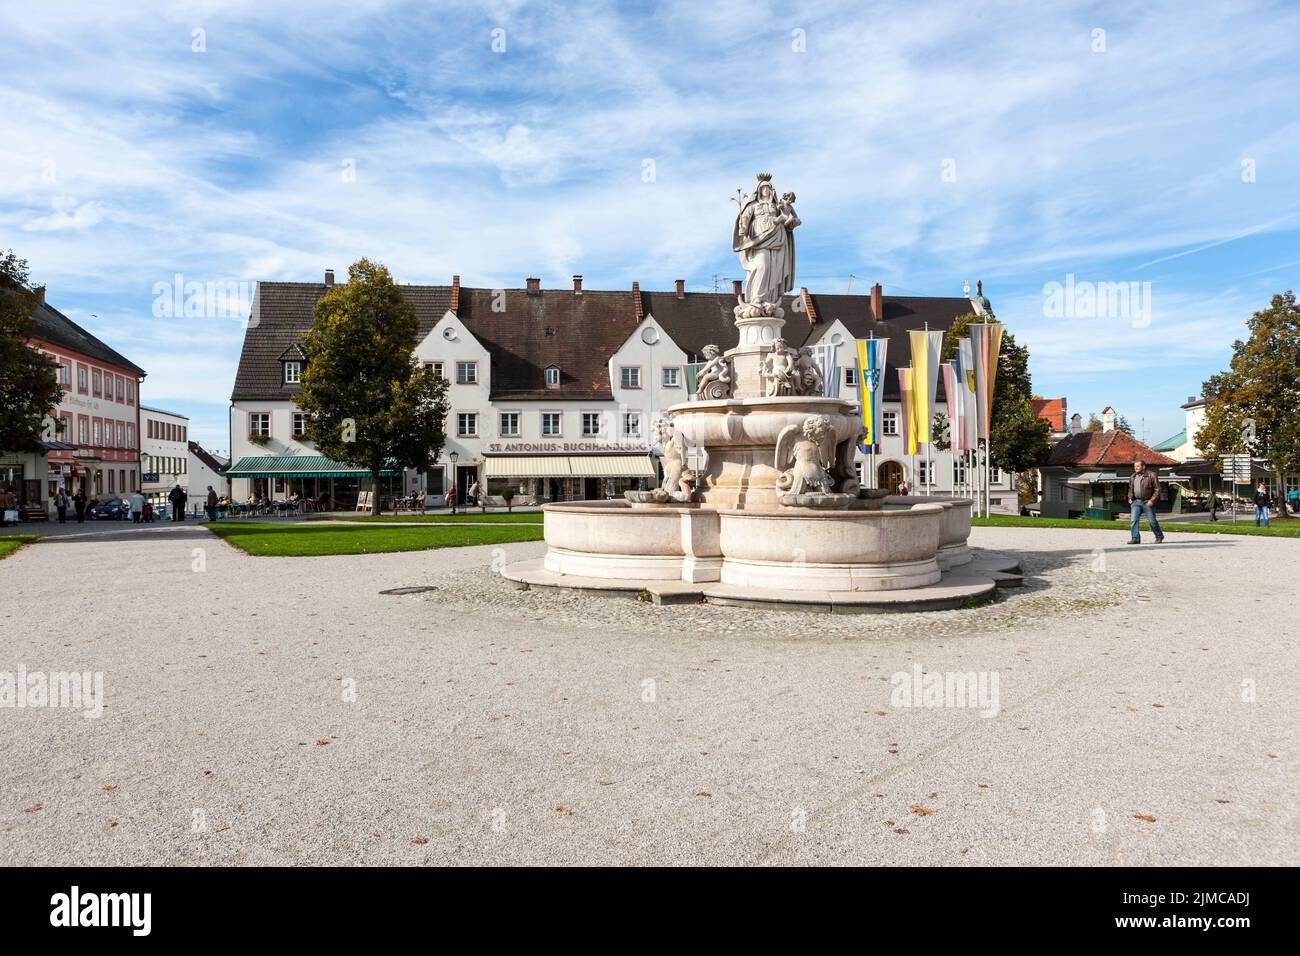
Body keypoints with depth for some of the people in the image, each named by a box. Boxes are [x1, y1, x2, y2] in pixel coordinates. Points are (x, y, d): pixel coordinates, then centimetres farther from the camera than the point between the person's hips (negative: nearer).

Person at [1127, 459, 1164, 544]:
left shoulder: (1151, 475, -6)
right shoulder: (1133, 477, 13)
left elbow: (1157, 489, -7)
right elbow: (1130, 489, 26)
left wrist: (1152, 500, -15)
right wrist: (1130, 498, 11)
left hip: (1147, 502, -5)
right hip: (1136, 502, 5)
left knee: (1152, 521, 3)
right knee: (1134, 520, -7)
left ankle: (1159, 537, 21)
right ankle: (1135, 538, -6)